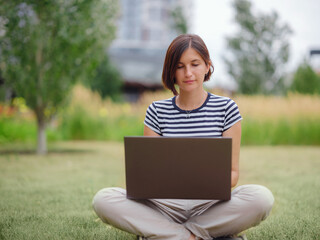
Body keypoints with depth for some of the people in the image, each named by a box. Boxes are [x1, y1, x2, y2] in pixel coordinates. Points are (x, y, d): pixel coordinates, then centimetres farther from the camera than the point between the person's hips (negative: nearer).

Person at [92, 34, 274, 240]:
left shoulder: (226, 108, 5)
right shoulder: (157, 111, 8)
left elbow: (233, 171, 2)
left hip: (210, 205, 0)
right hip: (167, 205, 1)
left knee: (262, 197, -32)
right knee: (103, 200, -24)